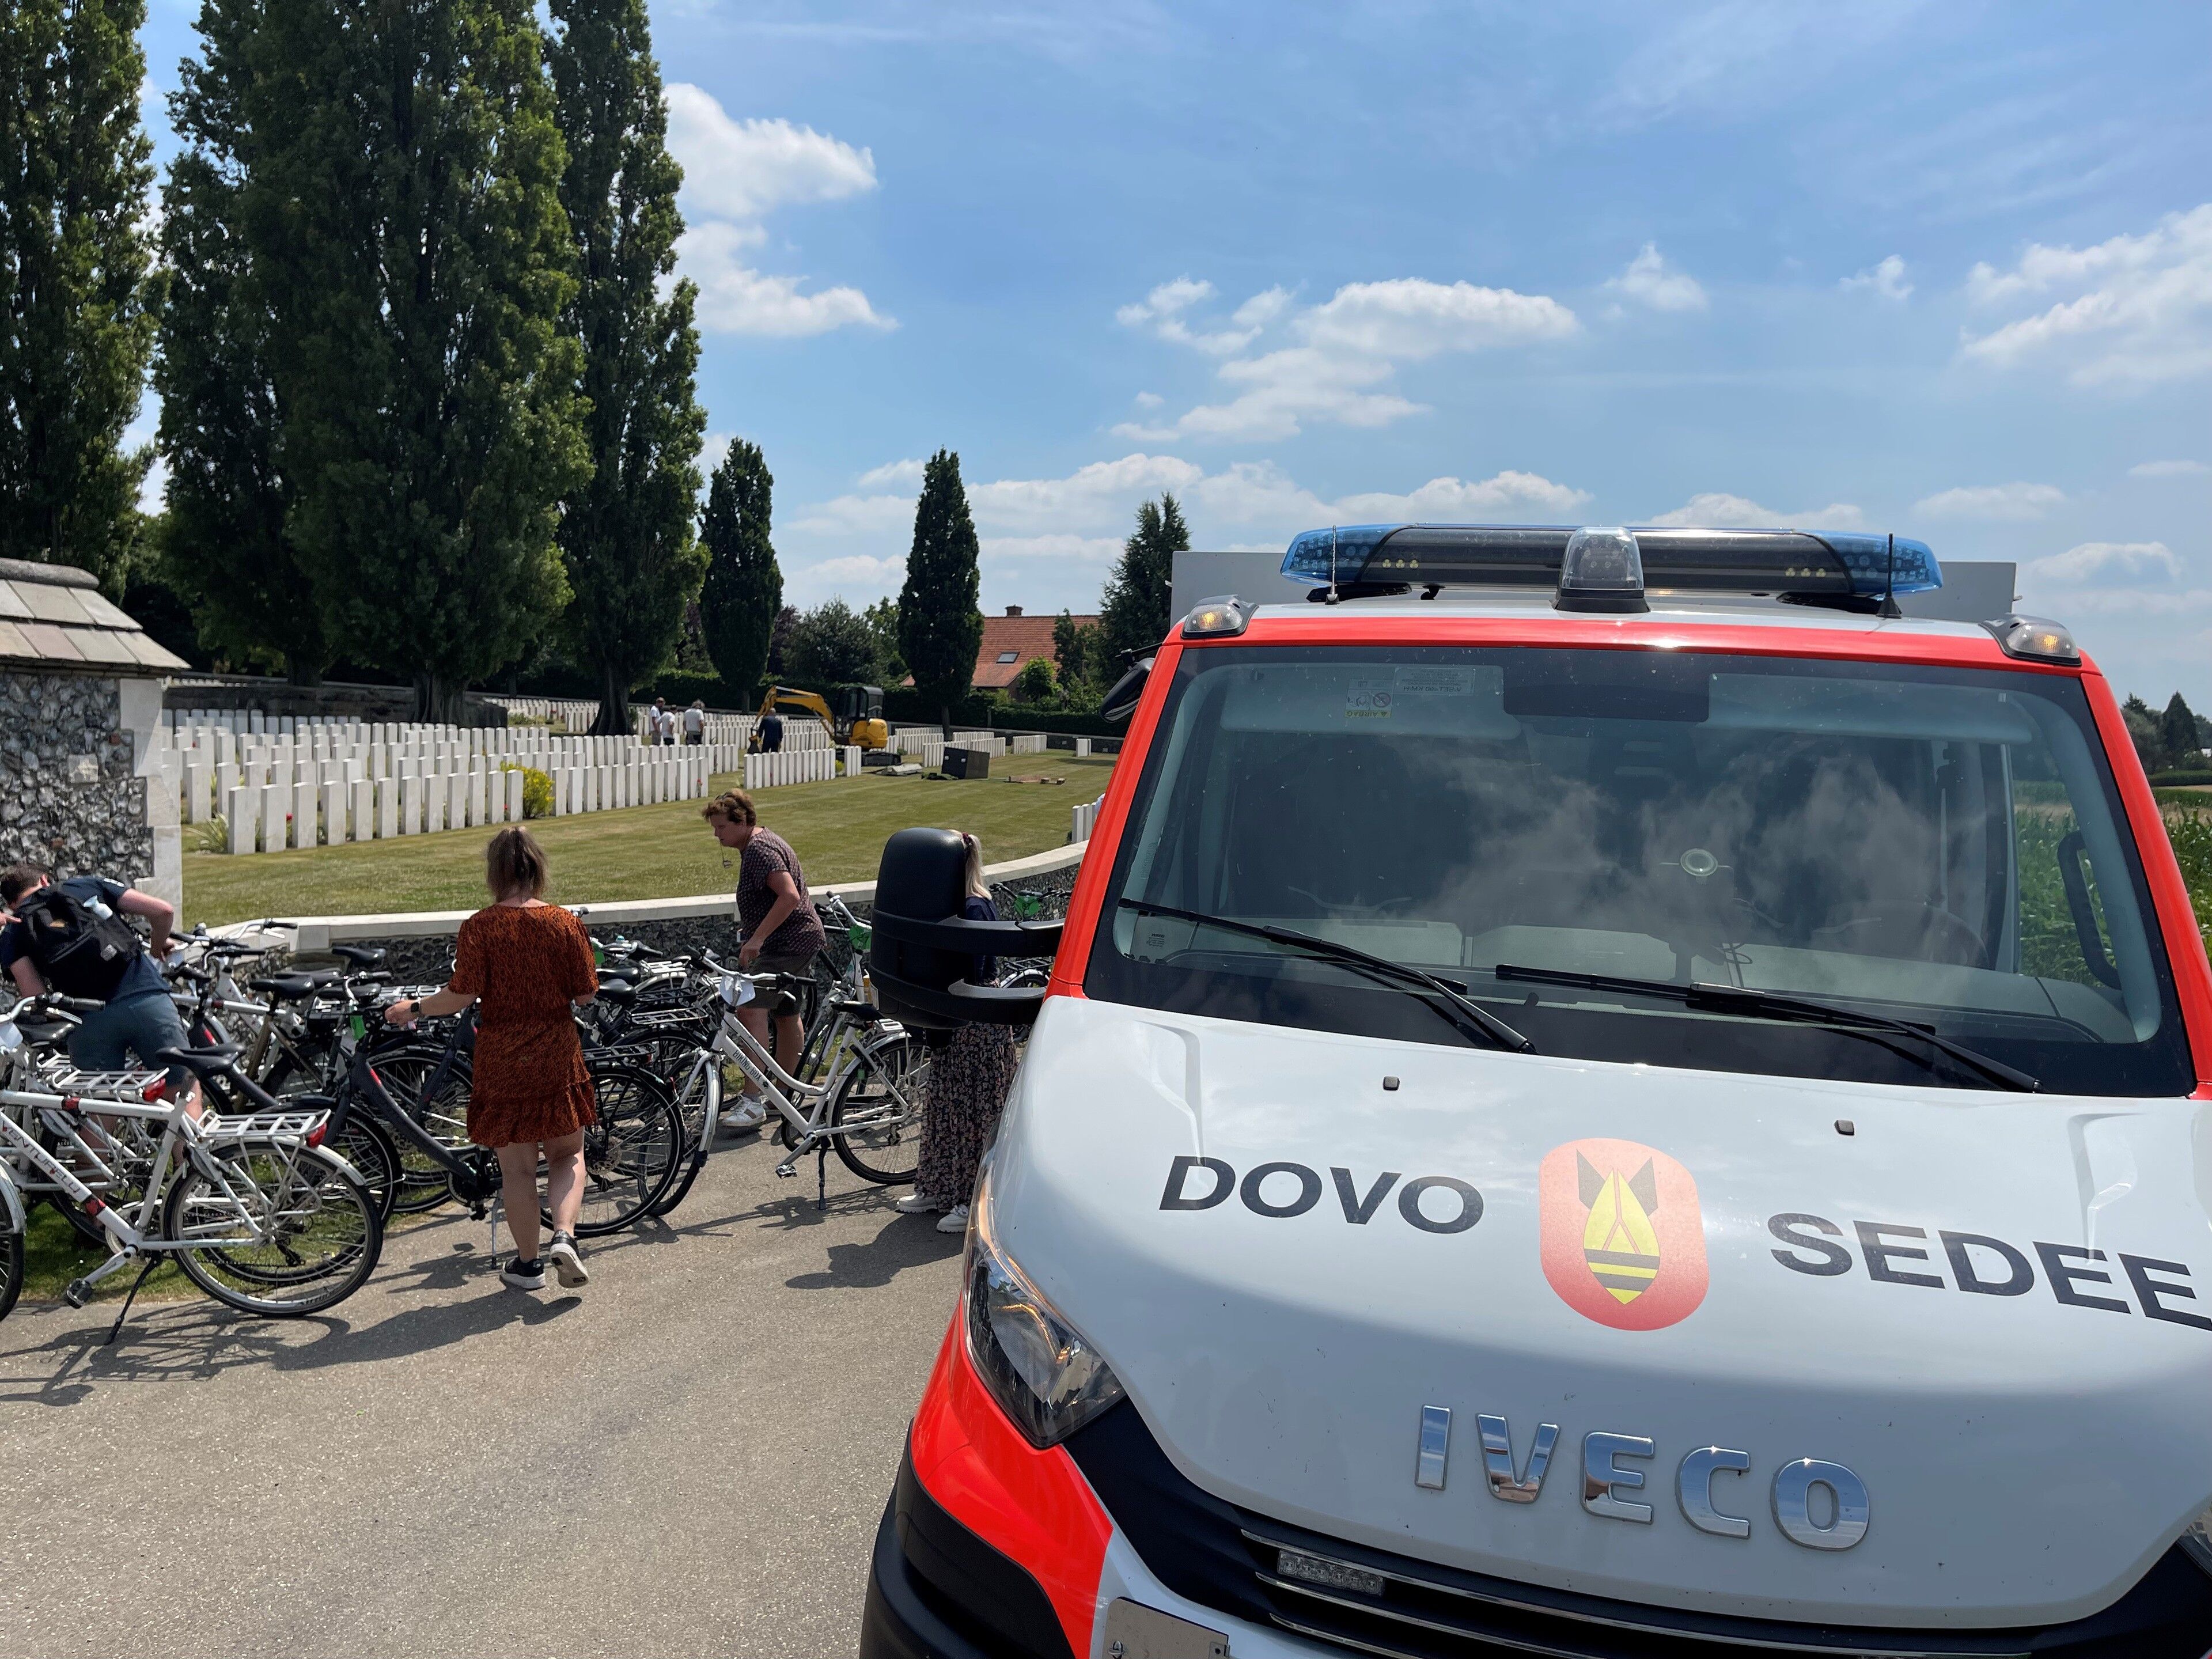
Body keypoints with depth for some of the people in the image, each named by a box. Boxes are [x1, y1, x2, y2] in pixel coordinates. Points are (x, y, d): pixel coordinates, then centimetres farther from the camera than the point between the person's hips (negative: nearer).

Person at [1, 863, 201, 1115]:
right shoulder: (87, 885, 21)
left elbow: (35, 997, 1)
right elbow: (163, 910, 11)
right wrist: (159, 945, 31)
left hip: (88, 1021, 0)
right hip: (145, 998, 0)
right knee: (186, 1091, 9)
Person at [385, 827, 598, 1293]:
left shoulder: (480, 927, -10)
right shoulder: (565, 923, -5)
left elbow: (461, 995, -12)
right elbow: (587, 994, -2)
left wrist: (414, 1008, 6)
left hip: (502, 1061, -1)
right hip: (557, 1060, 1)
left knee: (517, 1167, 11)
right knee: (568, 1154, 17)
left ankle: (528, 1263, 21)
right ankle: (564, 1237, -2)